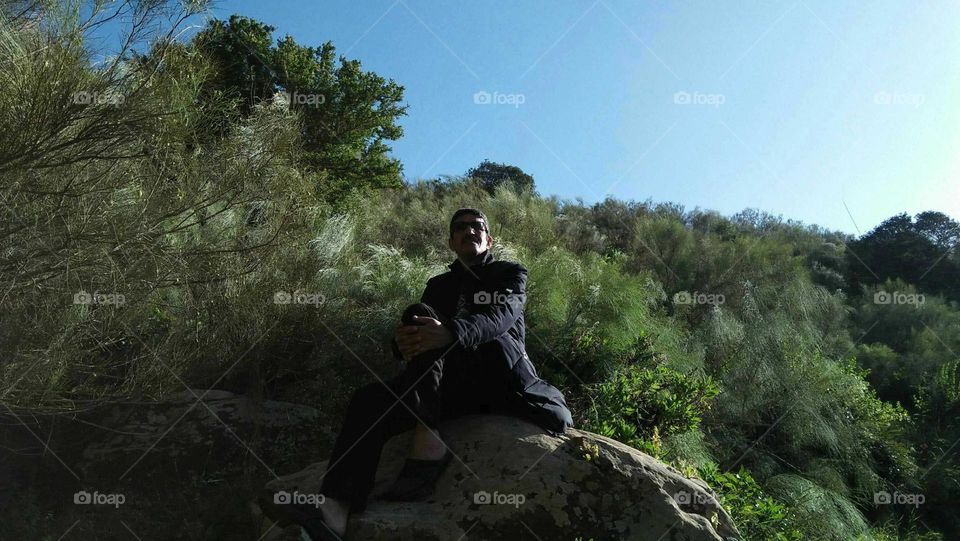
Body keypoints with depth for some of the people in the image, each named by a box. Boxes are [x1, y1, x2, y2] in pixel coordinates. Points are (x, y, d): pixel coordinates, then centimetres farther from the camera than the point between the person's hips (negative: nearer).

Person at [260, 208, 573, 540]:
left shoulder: (510, 274, 9)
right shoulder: (439, 286, 21)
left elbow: (500, 316, -15)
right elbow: (413, 332, 4)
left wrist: (449, 333, -37)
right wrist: (403, 342, -24)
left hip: (503, 377, -2)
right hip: (455, 381, 3)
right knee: (371, 400, -22)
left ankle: (427, 450, -36)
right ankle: (334, 512, -39)